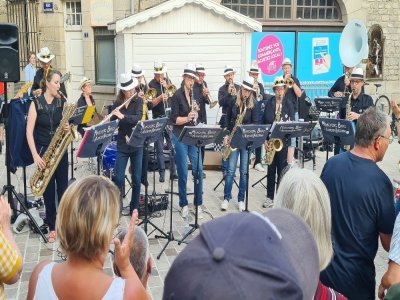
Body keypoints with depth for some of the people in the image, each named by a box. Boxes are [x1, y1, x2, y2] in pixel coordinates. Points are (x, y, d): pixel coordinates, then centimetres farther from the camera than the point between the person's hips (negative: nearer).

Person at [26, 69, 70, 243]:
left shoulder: (62, 103, 4)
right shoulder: (36, 103, -4)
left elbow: (68, 124, 8)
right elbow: (29, 132, -8)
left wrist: (68, 128, -17)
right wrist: (35, 155, -17)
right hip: (43, 151, -2)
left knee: (63, 188, 4)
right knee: (48, 190, 6)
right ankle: (52, 227, 17)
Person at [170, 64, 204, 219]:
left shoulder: (193, 94, 10)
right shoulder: (177, 95, -7)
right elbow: (174, 119, -12)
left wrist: (196, 111, -6)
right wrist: (187, 118, -27)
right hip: (180, 137, -5)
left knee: (198, 169, 2)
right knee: (183, 172, 0)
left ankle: (198, 204, 12)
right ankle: (184, 205, 14)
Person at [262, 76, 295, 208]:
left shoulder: (289, 104, 0)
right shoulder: (269, 103, 3)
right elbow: (264, 122, 3)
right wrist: (264, 140, -4)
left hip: (283, 140, -2)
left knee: (282, 169, 2)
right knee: (271, 169, 9)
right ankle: (270, 196, 19)